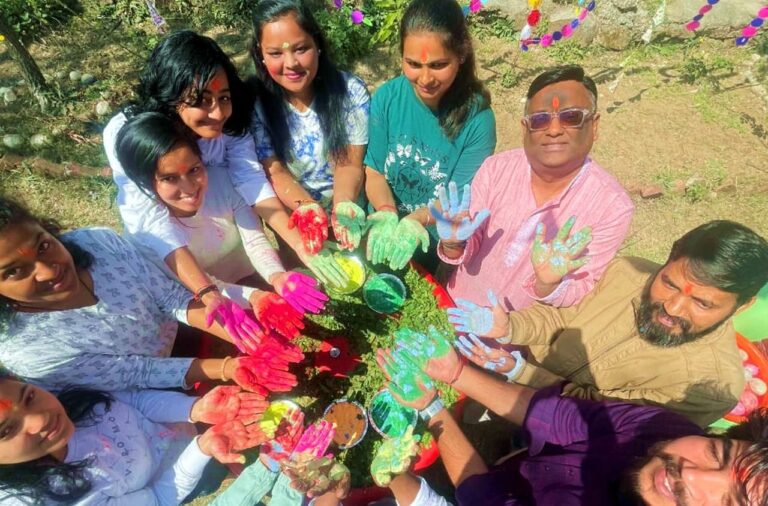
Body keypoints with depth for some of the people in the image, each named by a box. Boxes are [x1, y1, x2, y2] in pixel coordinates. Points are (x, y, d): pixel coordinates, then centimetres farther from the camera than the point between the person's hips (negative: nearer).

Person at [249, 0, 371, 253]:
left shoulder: (351, 91, -9)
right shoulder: (254, 101, -10)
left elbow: (349, 164, -9)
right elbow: (275, 171, -10)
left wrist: (342, 207, -28)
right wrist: (307, 208, -29)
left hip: (348, 209, 0)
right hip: (290, 217, 0)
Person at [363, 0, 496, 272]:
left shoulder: (478, 118, -14)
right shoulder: (386, 97, -8)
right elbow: (374, 172, -5)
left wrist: (416, 221, -30)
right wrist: (387, 215, -24)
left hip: (440, 248, -1)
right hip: (381, 231, 1)